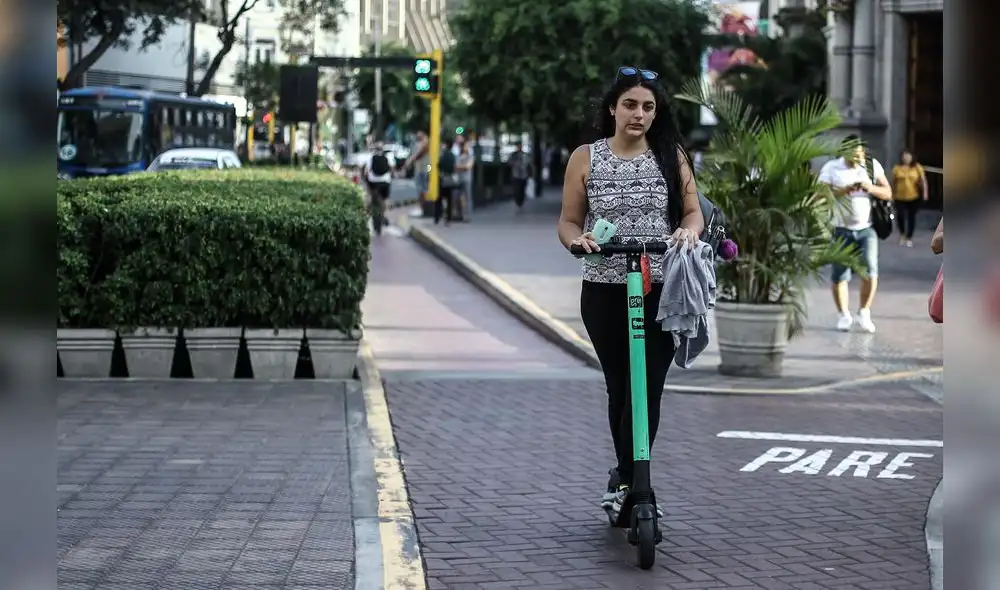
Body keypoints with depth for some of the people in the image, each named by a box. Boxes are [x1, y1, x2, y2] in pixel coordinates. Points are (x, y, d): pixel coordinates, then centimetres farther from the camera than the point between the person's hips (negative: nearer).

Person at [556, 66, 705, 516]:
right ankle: (629, 473, 24)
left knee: (647, 387, -9)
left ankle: (625, 479, -6)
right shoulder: (586, 158, 4)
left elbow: (693, 211, 7)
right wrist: (578, 239, -17)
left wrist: (689, 231, -16)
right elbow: (568, 221, 6)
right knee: (620, 386, 8)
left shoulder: (670, 156, 5)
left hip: (662, 291, -1)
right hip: (604, 292, 1)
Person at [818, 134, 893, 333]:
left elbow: (888, 193, 4)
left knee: (870, 270, -14)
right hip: (841, 229, -1)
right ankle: (843, 316, 19)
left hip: (866, 229, 1)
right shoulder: (831, 168, -3)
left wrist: (871, 188, -15)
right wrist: (843, 191, -26)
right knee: (840, 276, 2)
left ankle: (864, 313, 3)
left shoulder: (873, 166, 4)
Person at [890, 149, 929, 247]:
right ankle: (902, 234, 19)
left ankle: (909, 238, 19)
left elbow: (923, 180, -4)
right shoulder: (897, 168, 1)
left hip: (914, 197, 0)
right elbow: (894, 183, 8)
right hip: (900, 198, 0)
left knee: (911, 218, 4)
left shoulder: (917, 167, -1)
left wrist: (925, 192, -15)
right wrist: (892, 195, 10)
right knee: (900, 216, -11)